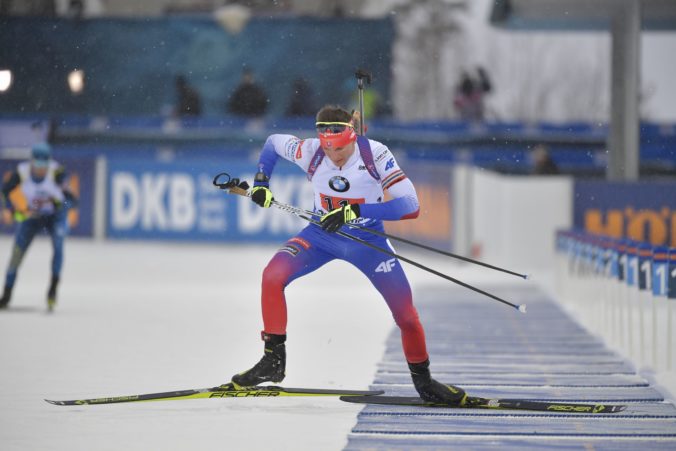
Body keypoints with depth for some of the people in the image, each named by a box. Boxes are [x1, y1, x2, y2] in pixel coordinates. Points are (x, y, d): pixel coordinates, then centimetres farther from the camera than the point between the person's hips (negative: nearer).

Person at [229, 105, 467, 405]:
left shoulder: (375, 154, -27)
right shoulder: (309, 152, -20)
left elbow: (410, 206, -33)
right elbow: (272, 142, 3)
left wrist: (356, 211, -41)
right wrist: (260, 184, -9)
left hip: (367, 240, -1)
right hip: (323, 235, 2)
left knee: (406, 313, -5)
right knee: (272, 276, -22)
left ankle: (423, 380, 20)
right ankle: (273, 361, -10)